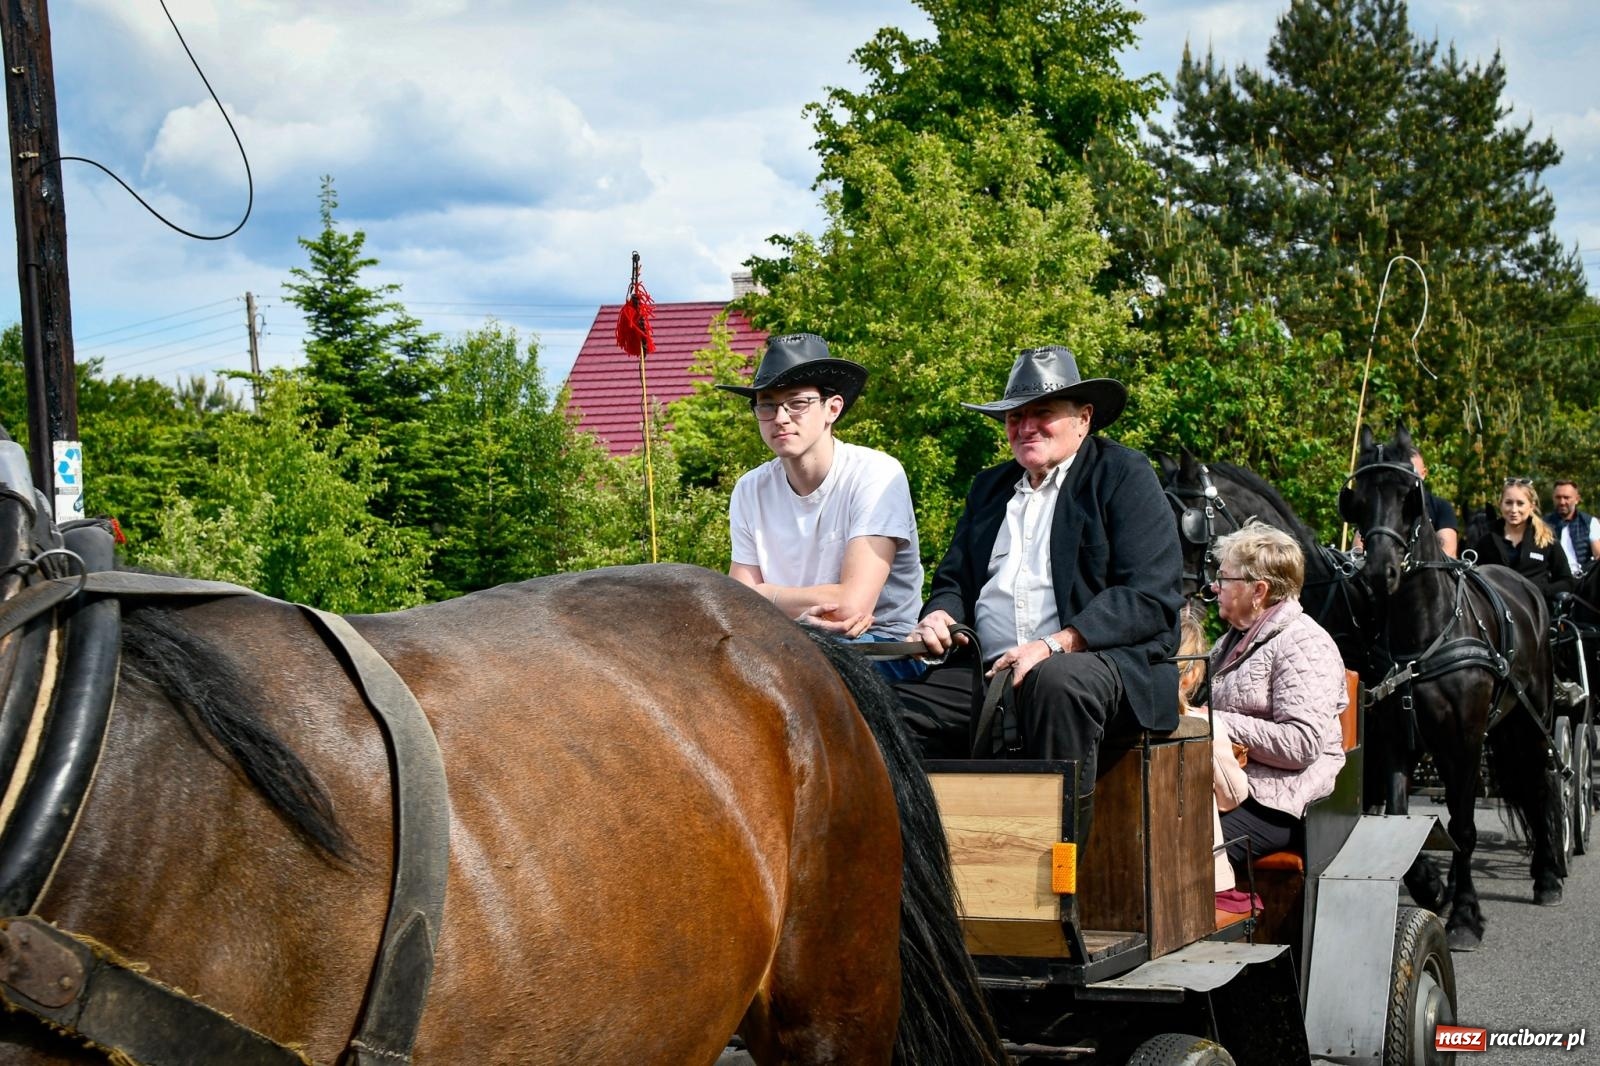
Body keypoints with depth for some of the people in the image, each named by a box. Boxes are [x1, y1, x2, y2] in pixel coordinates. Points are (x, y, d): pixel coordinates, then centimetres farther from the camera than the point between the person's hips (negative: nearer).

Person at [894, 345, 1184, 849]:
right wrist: (940, 615, -1)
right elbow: (953, 579, 26)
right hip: (986, 672, 5)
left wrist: (1055, 645, -21)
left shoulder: (1125, 475, 4)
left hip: (1101, 663, -5)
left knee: (1057, 681, -40)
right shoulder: (989, 486, 25)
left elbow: (1151, 596, -8)